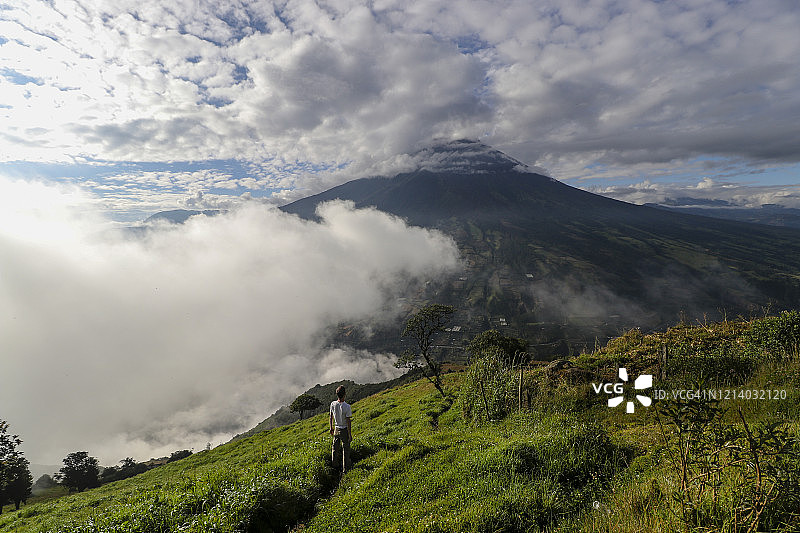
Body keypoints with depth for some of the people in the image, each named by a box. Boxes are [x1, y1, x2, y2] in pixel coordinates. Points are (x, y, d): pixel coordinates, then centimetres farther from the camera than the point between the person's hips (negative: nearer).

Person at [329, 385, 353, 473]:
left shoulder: (333, 404, -12)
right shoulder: (347, 407, -26)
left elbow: (330, 417, 1)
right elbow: (348, 421, -20)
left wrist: (331, 428, 17)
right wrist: (350, 434, -10)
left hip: (336, 429, 4)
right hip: (344, 430, -4)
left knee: (335, 448, 20)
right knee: (345, 449, 11)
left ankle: (335, 466, 37)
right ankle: (345, 469, 20)